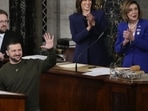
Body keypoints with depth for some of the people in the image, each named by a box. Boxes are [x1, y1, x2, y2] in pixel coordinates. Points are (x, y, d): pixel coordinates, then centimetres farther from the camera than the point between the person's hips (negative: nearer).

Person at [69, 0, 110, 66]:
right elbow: (75, 38, -6)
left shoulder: (100, 14, 3)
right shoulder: (73, 18, 5)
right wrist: (88, 28, -19)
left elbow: (103, 34, -4)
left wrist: (94, 24, -19)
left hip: (98, 55, 0)